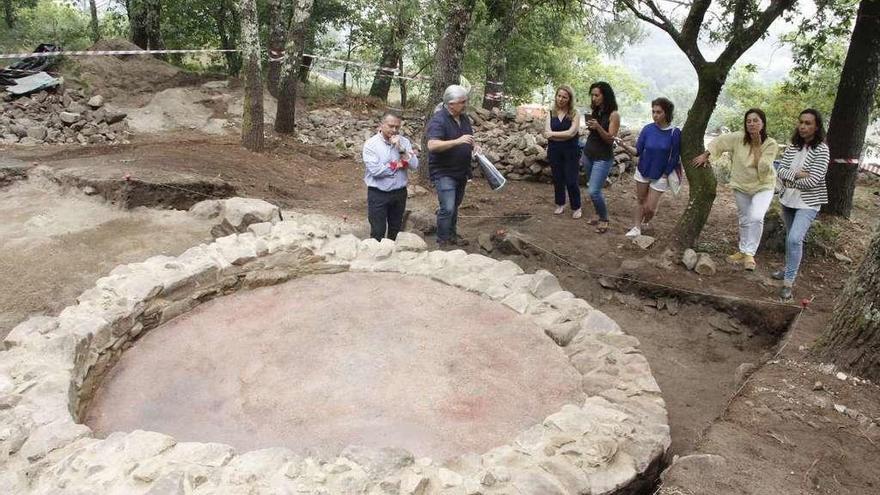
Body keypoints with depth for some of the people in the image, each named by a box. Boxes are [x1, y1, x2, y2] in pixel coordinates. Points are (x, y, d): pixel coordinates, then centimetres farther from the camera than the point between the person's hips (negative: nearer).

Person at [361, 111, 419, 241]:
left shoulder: (404, 142, 1)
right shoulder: (371, 144, -11)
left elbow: (415, 165, -9)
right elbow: (375, 170, -21)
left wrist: (401, 149, -19)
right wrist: (398, 165, -13)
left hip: (399, 193, 4)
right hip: (378, 194, -4)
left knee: (395, 230, 17)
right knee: (378, 232, 0)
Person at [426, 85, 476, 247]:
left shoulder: (464, 118, 7)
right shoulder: (438, 120, -19)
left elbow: (469, 140, 23)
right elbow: (432, 145, -33)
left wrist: (474, 148, 1)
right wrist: (457, 141, -40)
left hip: (461, 172, 8)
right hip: (444, 172, -8)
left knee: (455, 206, 18)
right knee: (447, 208, -12)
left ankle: (452, 235, 32)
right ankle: (443, 242, 2)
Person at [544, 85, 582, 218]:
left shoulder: (574, 114, -3)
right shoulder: (551, 113, 4)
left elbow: (571, 133, -17)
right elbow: (547, 133, -7)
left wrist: (553, 134, -12)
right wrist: (564, 136, -18)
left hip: (570, 151, -3)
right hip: (554, 151, 3)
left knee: (571, 180, -1)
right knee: (557, 178, 12)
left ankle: (576, 207, 14)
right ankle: (560, 204, 28)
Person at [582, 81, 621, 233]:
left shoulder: (614, 115, -13)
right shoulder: (594, 112, 5)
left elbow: (610, 139, -16)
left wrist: (598, 127, -31)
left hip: (603, 158, -6)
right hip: (588, 155, 6)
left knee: (594, 191, -11)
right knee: (593, 189, 11)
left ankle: (604, 219, 8)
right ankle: (599, 214, 28)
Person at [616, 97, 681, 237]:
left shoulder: (675, 133, -17)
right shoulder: (647, 129, -10)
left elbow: (675, 158, -10)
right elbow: (637, 151, -8)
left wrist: (665, 175, -8)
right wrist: (625, 146, -26)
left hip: (660, 176, -2)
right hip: (643, 172, 2)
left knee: (650, 207, 1)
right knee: (641, 201, 14)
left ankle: (646, 223, 33)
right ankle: (637, 227, 30)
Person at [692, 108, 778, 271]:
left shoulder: (770, 145, -17)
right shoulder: (738, 138, -15)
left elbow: (763, 169, -27)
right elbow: (719, 141, 0)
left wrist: (757, 146, -28)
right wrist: (705, 155, -2)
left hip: (763, 186, -3)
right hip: (741, 186, 3)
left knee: (756, 218, -23)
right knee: (744, 220, 15)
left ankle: (749, 253, -11)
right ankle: (743, 251, 33)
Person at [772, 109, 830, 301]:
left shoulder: (821, 149, -14)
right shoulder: (793, 146, 1)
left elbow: (812, 181, -20)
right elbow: (781, 171, -3)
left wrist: (789, 181, -9)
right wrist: (797, 174, -21)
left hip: (808, 203, -6)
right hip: (788, 200, 6)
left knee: (795, 239, -20)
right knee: (791, 238, 20)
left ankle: (788, 282, -14)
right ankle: (790, 269, 39)